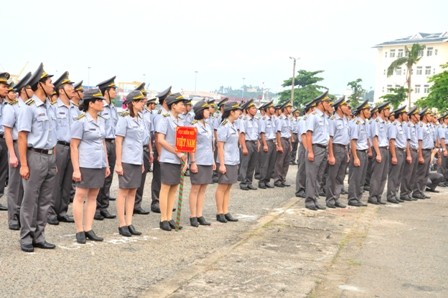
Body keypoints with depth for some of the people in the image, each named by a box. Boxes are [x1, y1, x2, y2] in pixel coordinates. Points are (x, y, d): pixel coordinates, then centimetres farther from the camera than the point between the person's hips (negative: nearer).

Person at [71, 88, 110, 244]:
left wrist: (107, 164, 15)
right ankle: (79, 231, 8)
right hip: (85, 165, -7)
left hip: (99, 165, 7)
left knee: (92, 197, 10)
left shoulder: (101, 121, 11)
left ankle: (88, 229, 16)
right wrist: (76, 169, -15)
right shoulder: (81, 121, -11)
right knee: (80, 196, 1)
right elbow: (73, 146, -11)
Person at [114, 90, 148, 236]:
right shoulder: (124, 119, -9)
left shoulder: (140, 120, 13)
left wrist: (142, 162, 17)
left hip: (137, 161, 7)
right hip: (126, 161, -7)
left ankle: (129, 223, 15)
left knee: (132, 192, 9)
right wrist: (118, 163, -15)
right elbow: (118, 141, -11)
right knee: (124, 192, 1)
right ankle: (122, 225, 8)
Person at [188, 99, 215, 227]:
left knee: (203, 189, 9)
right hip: (198, 162, -7)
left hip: (208, 161, 7)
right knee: (195, 188, 0)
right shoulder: (194, 126, -9)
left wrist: (213, 161, 17)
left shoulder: (208, 125, 13)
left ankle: (199, 215, 14)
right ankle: (193, 216, 7)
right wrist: (192, 162, -16)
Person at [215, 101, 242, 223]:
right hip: (226, 162, -8)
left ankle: (225, 212, 17)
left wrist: (236, 161, 17)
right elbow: (220, 146, -16)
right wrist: (221, 164, -18)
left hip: (233, 162, 8)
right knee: (222, 187, 1)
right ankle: (219, 213, 9)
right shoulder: (224, 126, -14)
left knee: (228, 188, 11)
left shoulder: (233, 126, 12)